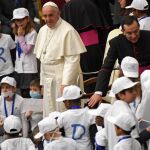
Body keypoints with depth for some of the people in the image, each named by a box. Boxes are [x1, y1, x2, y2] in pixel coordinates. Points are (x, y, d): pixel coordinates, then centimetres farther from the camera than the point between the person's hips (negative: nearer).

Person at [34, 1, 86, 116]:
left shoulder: (68, 31, -12)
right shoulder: (43, 31, 10)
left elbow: (72, 60, -15)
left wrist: (65, 83, -19)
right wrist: (43, 82, 13)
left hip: (63, 79, -7)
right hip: (48, 80, 7)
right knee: (50, 115, 8)